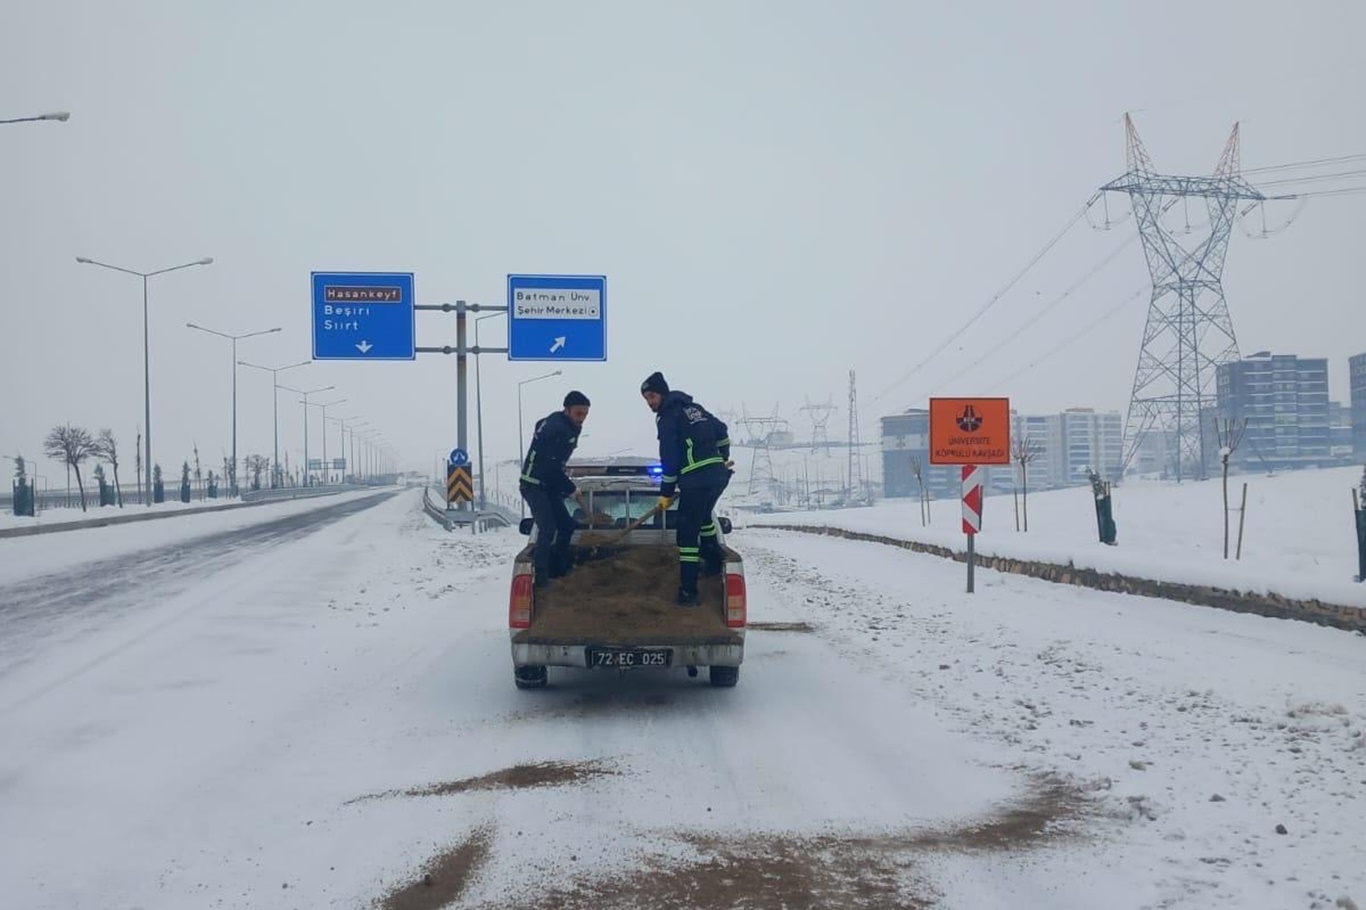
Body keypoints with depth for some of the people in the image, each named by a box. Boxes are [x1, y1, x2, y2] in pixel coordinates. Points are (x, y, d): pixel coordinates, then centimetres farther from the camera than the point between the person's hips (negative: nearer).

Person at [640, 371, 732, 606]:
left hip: (696, 480, -9)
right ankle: (714, 561, 46)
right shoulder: (693, 407, 19)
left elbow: (669, 458, -9)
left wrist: (666, 493, -3)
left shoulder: (668, 417, -6)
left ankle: (688, 591, -8)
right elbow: (722, 430, 27)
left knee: (688, 532, -5)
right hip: (718, 475, 9)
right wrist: (722, 458, 40)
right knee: (703, 515, 33)